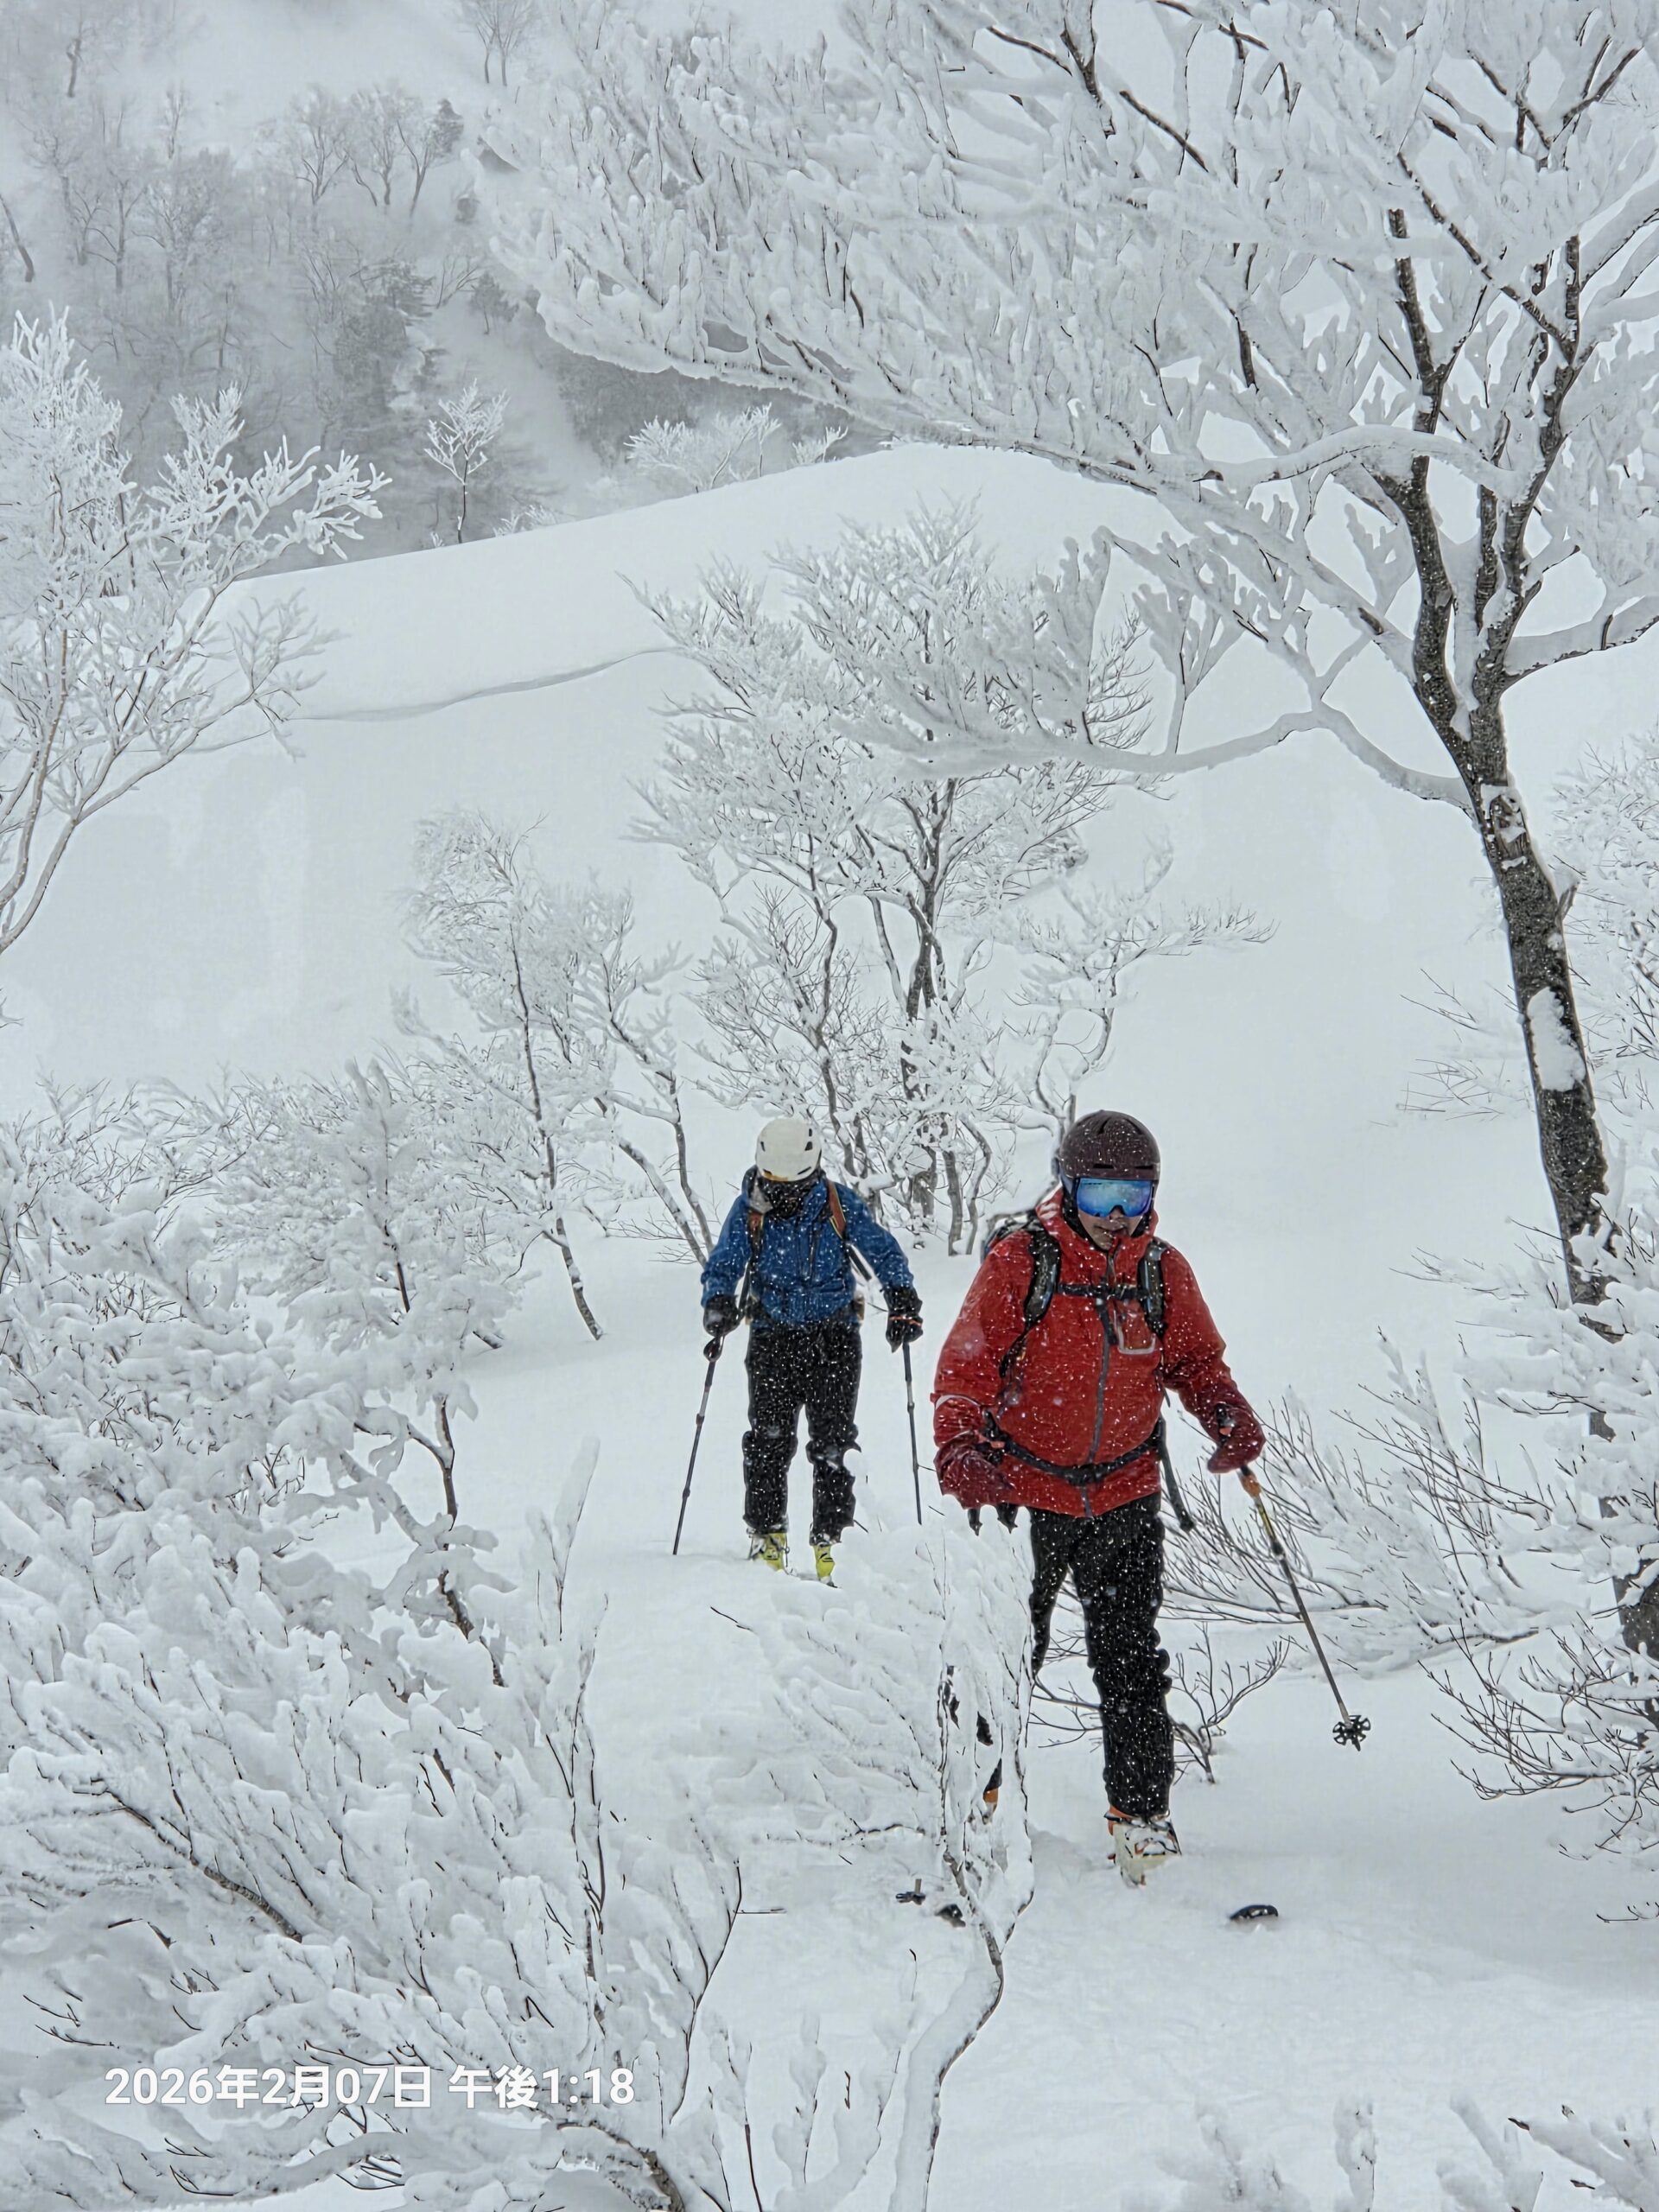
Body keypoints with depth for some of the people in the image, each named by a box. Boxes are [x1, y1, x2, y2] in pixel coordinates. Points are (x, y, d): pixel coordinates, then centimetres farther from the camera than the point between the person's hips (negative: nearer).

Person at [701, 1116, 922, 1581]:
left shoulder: (839, 1203, -4)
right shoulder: (749, 1209, -3)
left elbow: (884, 1252, 3)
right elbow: (722, 1267, 3)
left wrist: (903, 1301, -10)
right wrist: (719, 1303, -18)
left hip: (834, 1337, 0)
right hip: (773, 1338, 1)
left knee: (832, 1443, -4)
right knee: (768, 1440, -5)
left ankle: (828, 1539, 3)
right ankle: (767, 1534, 8)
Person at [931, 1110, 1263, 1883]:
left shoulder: (1163, 1273, 1)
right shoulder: (1019, 1262, -11)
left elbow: (1195, 1357, 13)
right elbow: (967, 1366, -11)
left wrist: (1227, 1413, -7)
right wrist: (960, 1450, -25)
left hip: (1124, 1499, 3)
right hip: (1023, 1495, -2)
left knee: (1131, 1661, 4)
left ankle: (1141, 1814, 15)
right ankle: (973, 1792, 25)